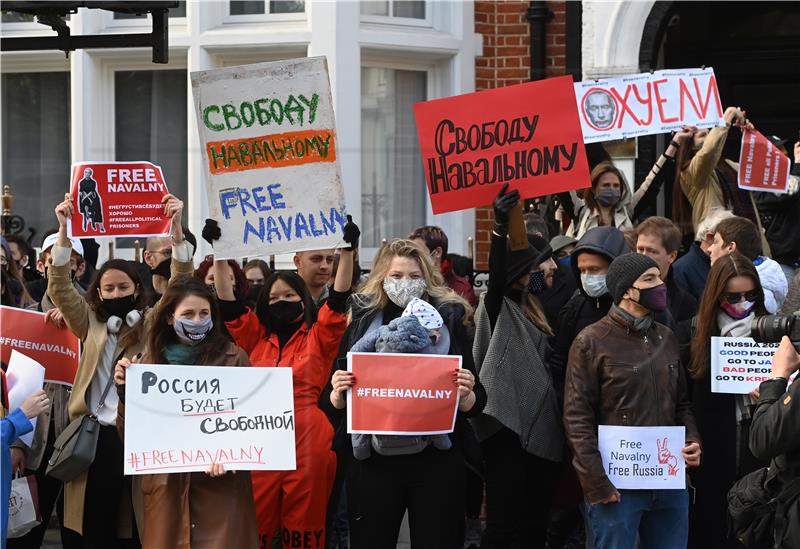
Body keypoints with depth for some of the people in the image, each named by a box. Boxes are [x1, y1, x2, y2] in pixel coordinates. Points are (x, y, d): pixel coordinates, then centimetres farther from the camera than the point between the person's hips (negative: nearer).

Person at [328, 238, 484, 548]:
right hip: (372, 460, 0)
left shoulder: (449, 321, 6)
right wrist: (338, 394, -12)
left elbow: (474, 404, 7)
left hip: (437, 461, 0)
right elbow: (334, 402, 10)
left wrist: (466, 395, -14)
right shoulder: (362, 322, 8)